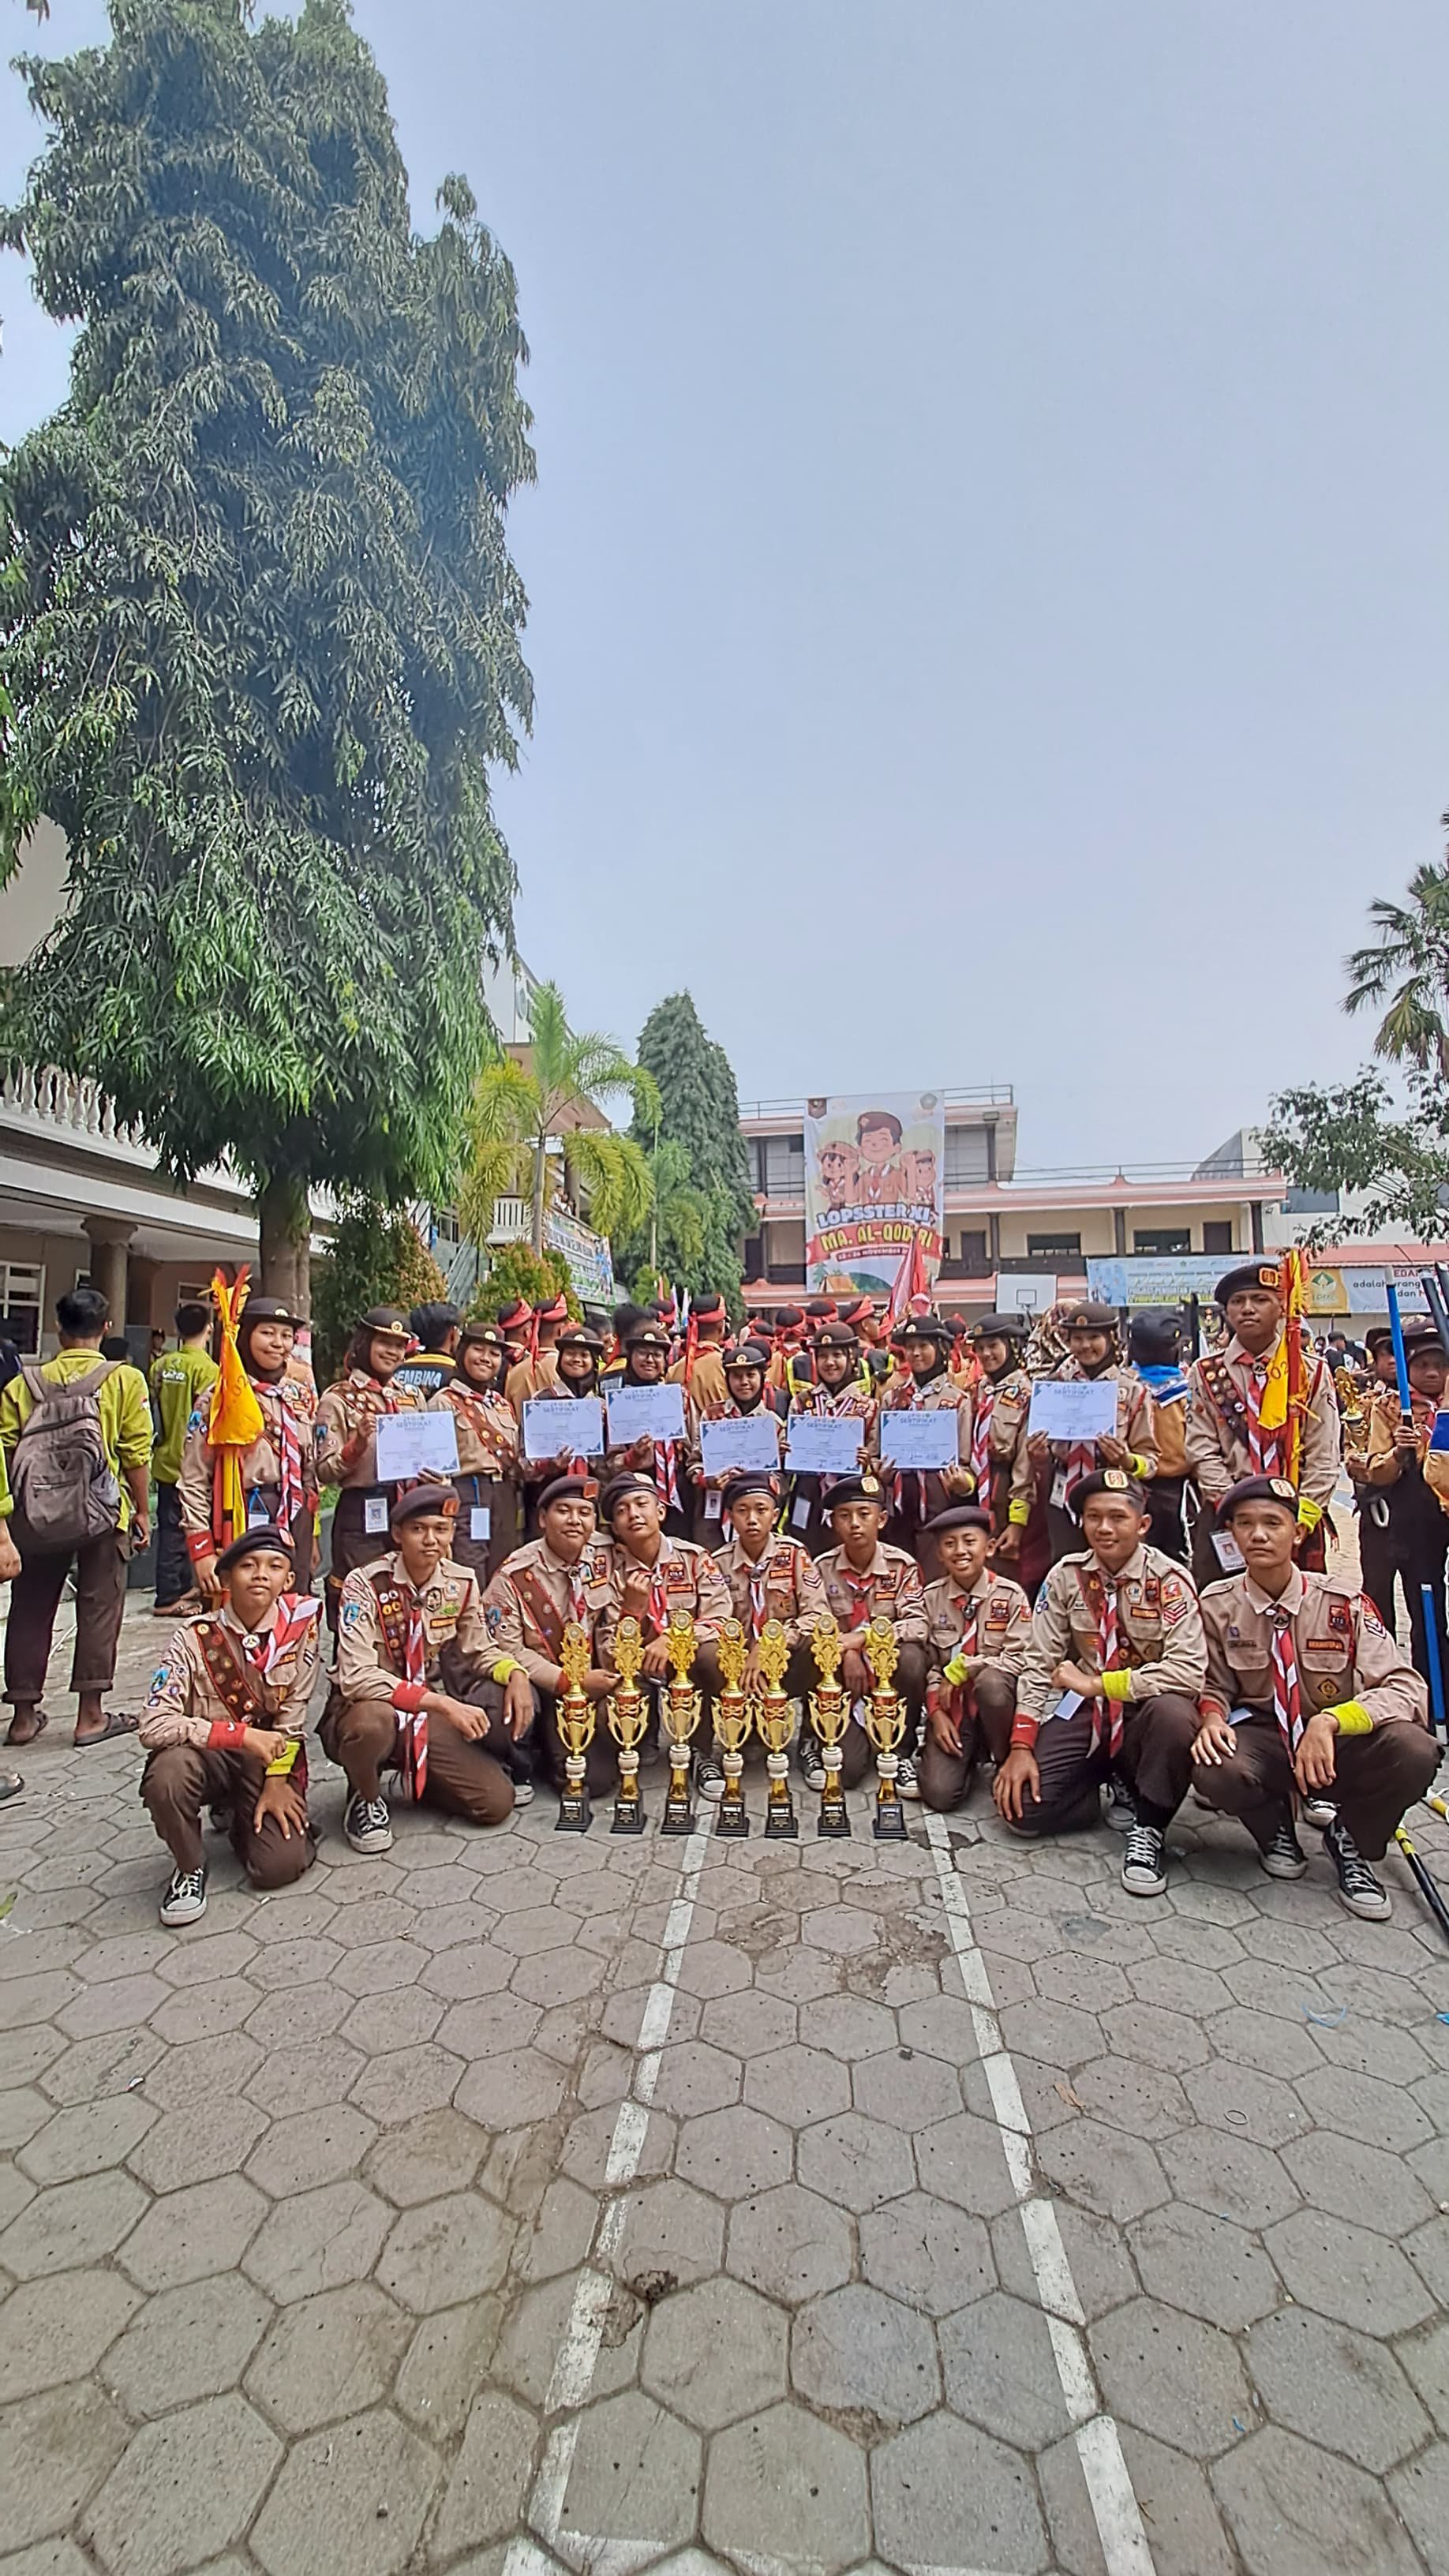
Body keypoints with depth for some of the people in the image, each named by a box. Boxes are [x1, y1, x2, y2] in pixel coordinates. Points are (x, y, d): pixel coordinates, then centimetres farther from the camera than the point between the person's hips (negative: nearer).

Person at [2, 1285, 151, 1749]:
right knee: (99, 1609, 7)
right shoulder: (125, 1381, -7)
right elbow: (136, 1454, -8)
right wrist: (142, 1511, 2)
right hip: (102, 1516, -3)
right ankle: (91, 1715, 11)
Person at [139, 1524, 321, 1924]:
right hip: (209, 1753, -1)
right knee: (167, 1774, -34)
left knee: (280, 1865, -15)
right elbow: (154, 1727, -24)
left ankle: (240, 1816, 20)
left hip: (270, 1757, 1)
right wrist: (243, 1734, -29)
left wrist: (277, 1780, -9)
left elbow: (293, 1711, -6)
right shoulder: (194, 1639, -16)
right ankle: (190, 1867, -3)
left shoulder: (302, 1622, -12)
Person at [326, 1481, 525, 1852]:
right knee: (373, 1721, -39)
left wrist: (514, 1675, -17)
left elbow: (479, 1651, 6)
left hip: (428, 1714, 4)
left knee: (497, 1802, -13)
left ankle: (418, 1779, 18)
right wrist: (442, 1703, -34)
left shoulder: (462, 1582, -5)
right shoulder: (366, 1584, -20)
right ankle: (365, 1797, -4)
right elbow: (356, 1677, -27)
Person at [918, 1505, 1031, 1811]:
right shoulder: (931, 1597, -1)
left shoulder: (1011, 1595, -8)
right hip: (951, 1705, 1)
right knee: (939, 1793, -18)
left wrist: (961, 1667, -17)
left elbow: (1018, 1660, -13)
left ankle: (1009, 1766, -8)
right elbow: (928, 1663, 1)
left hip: (996, 1700, -1)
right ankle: (967, 1754, 17)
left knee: (990, 1681, -37)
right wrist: (936, 1714, -10)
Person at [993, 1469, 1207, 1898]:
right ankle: (1113, 1782, 15)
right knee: (1022, 1806, -14)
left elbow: (1188, 1670, -25)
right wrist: (1021, 1747, -11)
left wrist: (1097, 1683, -25)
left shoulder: (1169, 1580, -14)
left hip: (1148, 1708, -3)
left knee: (1173, 1714, -38)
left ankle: (1149, 1827, -11)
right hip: (1084, 1708, 3)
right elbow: (1039, 1664, -3)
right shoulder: (1065, 1575, -5)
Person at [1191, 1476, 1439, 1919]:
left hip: (1340, 1746, 1)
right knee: (1214, 1771, -34)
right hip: (1260, 1740, 0)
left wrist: (1329, 1721, -34)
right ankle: (1274, 1826, 7)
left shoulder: (1343, 1602, -12)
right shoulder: (1217, 1604, -8)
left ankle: (1351, 1840, 3)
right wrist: (1212, 1718, -21)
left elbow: (1408, 1689, -17)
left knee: (1415, 1751, -31)